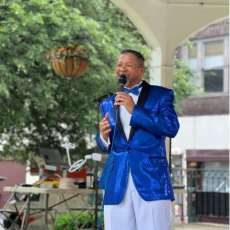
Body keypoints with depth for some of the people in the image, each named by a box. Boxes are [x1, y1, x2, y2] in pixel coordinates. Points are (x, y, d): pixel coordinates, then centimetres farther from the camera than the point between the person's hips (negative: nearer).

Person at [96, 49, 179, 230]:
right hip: (117, 183, 4)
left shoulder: (161, 95, 7)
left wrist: (134, 110, -12)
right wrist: (103, 136, 0)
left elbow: (172, 127, -9)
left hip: (151, 177, -4)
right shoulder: (108, 103, 20)